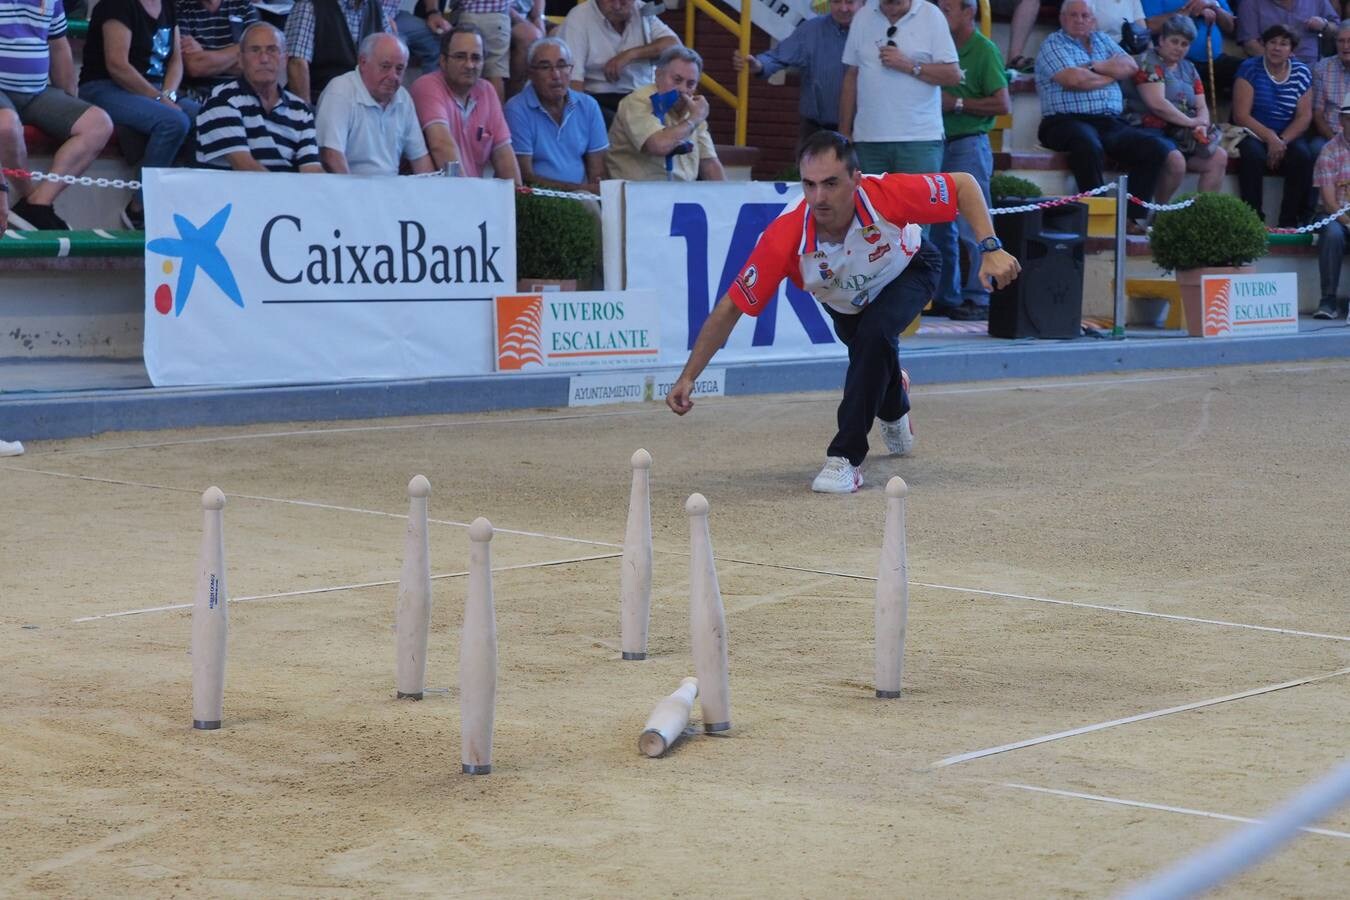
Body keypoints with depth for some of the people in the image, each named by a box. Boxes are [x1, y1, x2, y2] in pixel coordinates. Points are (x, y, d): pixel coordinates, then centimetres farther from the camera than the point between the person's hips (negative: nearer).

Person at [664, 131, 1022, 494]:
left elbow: (964, 184, -25)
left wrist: (991, 248, -35)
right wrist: (687, 378, -35)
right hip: (845, 302, 2)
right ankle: (895, 410, 56)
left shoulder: (887, 195, -41)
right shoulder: (785, 237, -40)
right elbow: (730, 308, -32)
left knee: (874, 334, -29)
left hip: (909, 270, -2)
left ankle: (846, 458, -19)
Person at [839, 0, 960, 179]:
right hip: (868, 138, 3)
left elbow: (953, 75, -2)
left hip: (919, 138, -3)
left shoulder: (931, 15, 1)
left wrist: (908, 65, -13)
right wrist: (844, 133, 11)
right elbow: (851, 78, 14)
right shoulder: (863, 18, 12)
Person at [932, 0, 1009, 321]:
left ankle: (979, 298, -2)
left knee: (972, 228, -7)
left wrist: (957, 104, -13)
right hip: (940, 143, 8)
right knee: (940, 226, 9)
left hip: (969, 146, -8)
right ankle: (946, 297, 16)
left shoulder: (984, 50, -8)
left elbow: (1003, 105, -13)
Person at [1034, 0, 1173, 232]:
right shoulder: (1053, 45, 6)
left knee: (1157, 147, -15)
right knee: (1089, 144, -41)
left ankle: (1131, 215, -15)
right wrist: (1111, 75, 4)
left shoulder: (1102, 40, 24)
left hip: (1111, 123, 6)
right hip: (1068, 122, -6)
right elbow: (1074, 79, -11)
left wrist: (1095, 67, -3)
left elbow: (1130, 67, 9)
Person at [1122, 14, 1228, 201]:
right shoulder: (1148, 63, -5)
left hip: (1183, 136, 8)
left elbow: (1202, 107, 14)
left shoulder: (1188, 68, 20)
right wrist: (1191, 122, -11)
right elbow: (1157, 104, -17)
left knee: (1219, 157, -12)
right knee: (1176, 160, -34)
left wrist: (1202, 125, -9)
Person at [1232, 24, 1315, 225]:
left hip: (1289, 135, 2)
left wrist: (1282, 141, -17)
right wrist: (1271, 138, -21)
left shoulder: (1302, 73, 5)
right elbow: (1241, 115, -10)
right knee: (1253, 154, -34)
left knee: (1302, 155, -29)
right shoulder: (1250, 69, -4)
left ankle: (1291, 221, -23)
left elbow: (1304, 117, 0)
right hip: (1254, 134, -2)